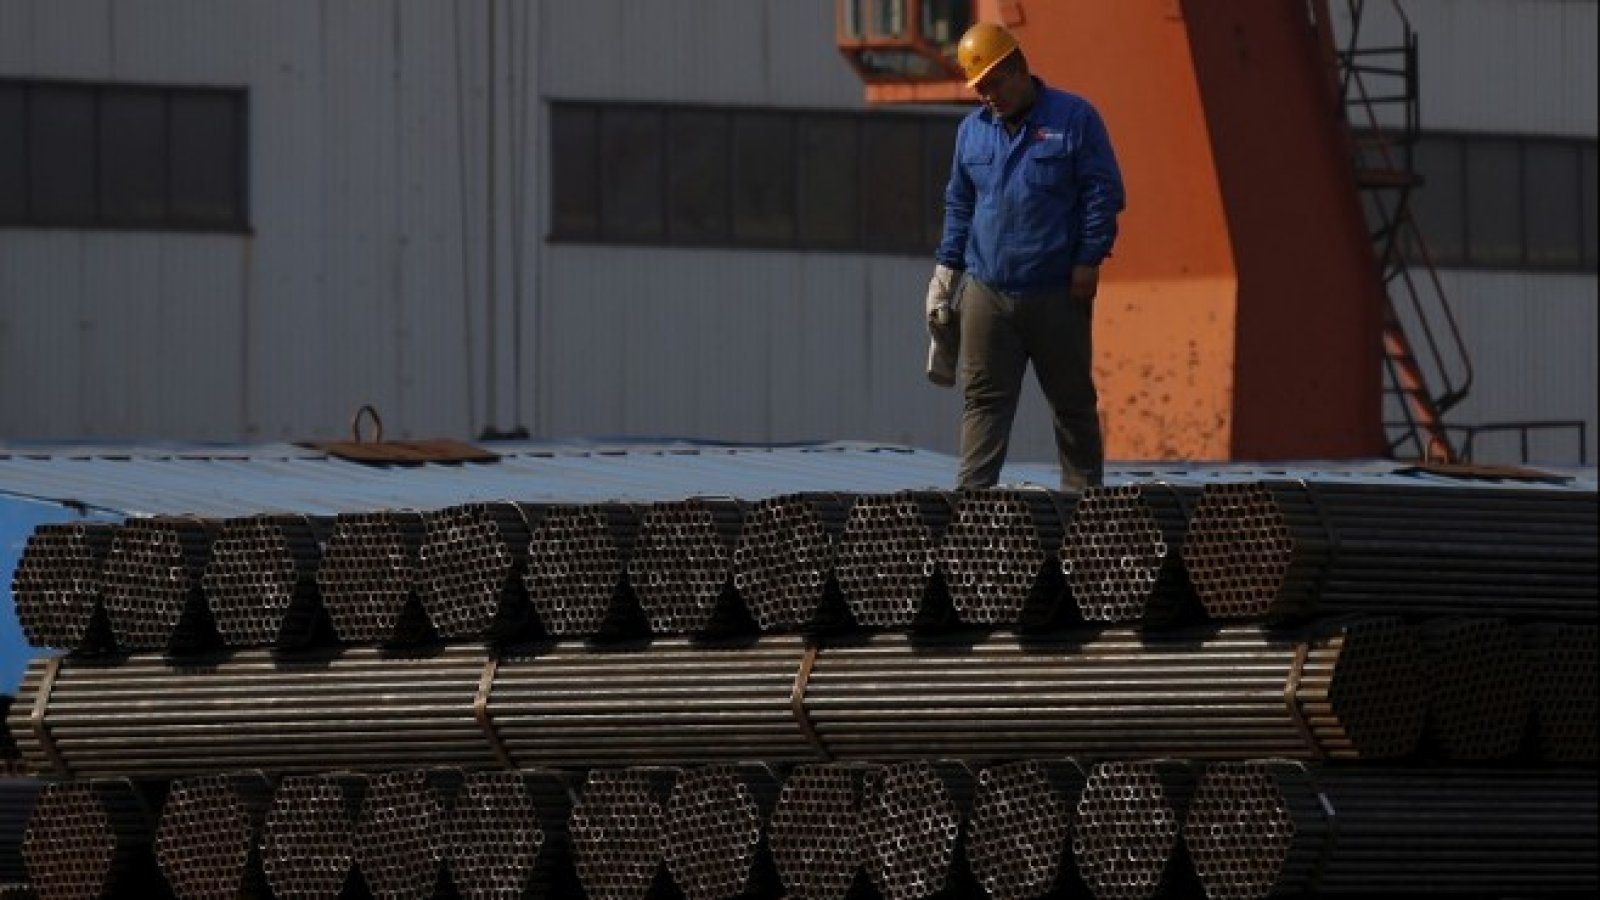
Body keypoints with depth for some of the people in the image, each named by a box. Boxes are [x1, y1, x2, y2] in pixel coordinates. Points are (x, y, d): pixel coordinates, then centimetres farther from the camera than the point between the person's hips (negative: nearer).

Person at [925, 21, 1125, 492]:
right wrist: (948, 267, 13)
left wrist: (1089, 259, -10)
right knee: (983, 400, -2)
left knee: (1073, 399, 6)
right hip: (985, 291, 3)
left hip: (1057, 293, -3)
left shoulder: (1075, 118, -2)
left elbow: (1103, 193, -4)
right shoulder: (973, 130, 12)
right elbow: (959, 204, 19)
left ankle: (1082, 494, 14)